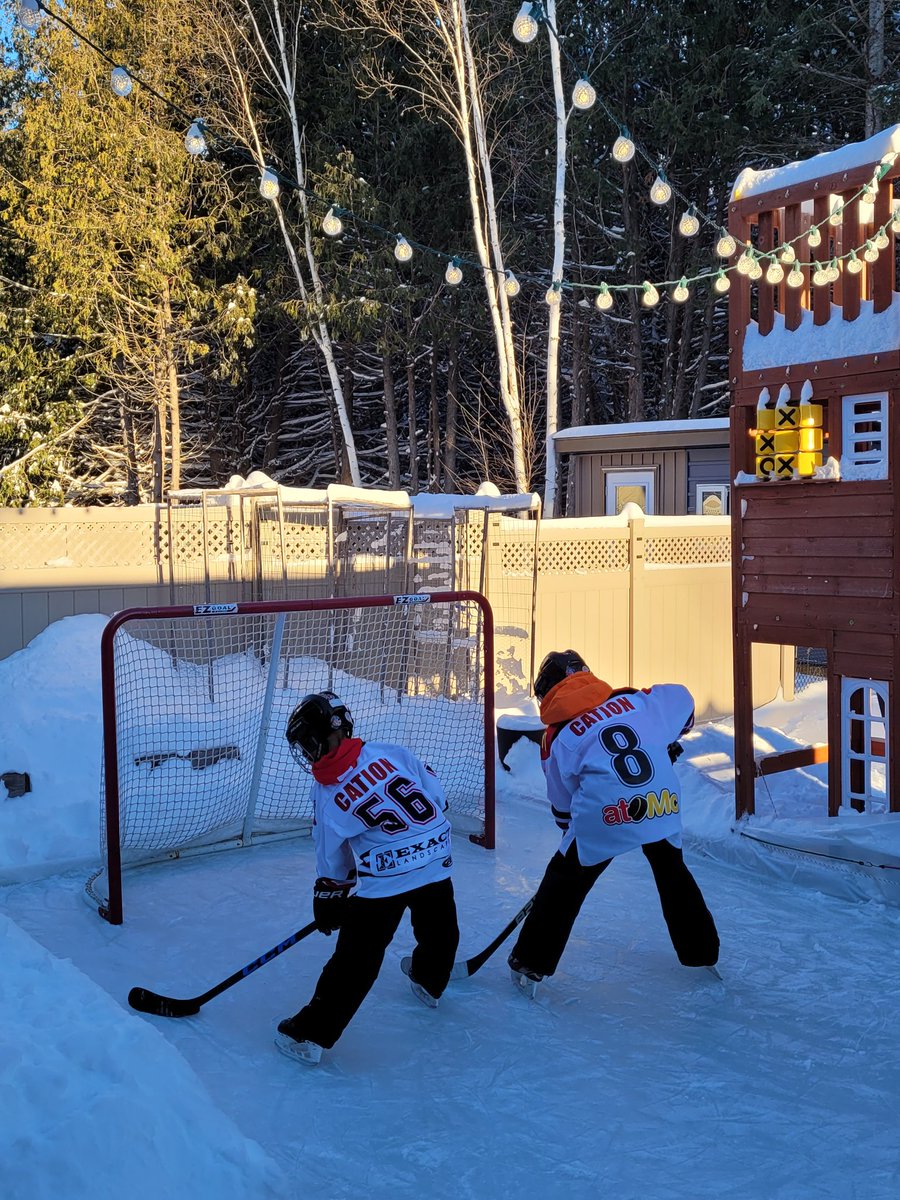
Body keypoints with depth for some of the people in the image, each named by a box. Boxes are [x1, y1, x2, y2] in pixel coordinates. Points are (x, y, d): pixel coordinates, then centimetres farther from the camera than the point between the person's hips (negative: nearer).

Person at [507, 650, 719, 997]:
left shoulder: (556, 739, 10)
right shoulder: (635, 701, 13)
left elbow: (562, 806, 15)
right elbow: (682, 700, 25)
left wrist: (577, 830, 32)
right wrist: (667, 744, 40)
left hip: (605, 816, -3)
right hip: (663, 806, 4)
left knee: (565, 881, 12)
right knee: (673, 872, 29)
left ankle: (529, 966, 14)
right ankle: (701, 952, 41)